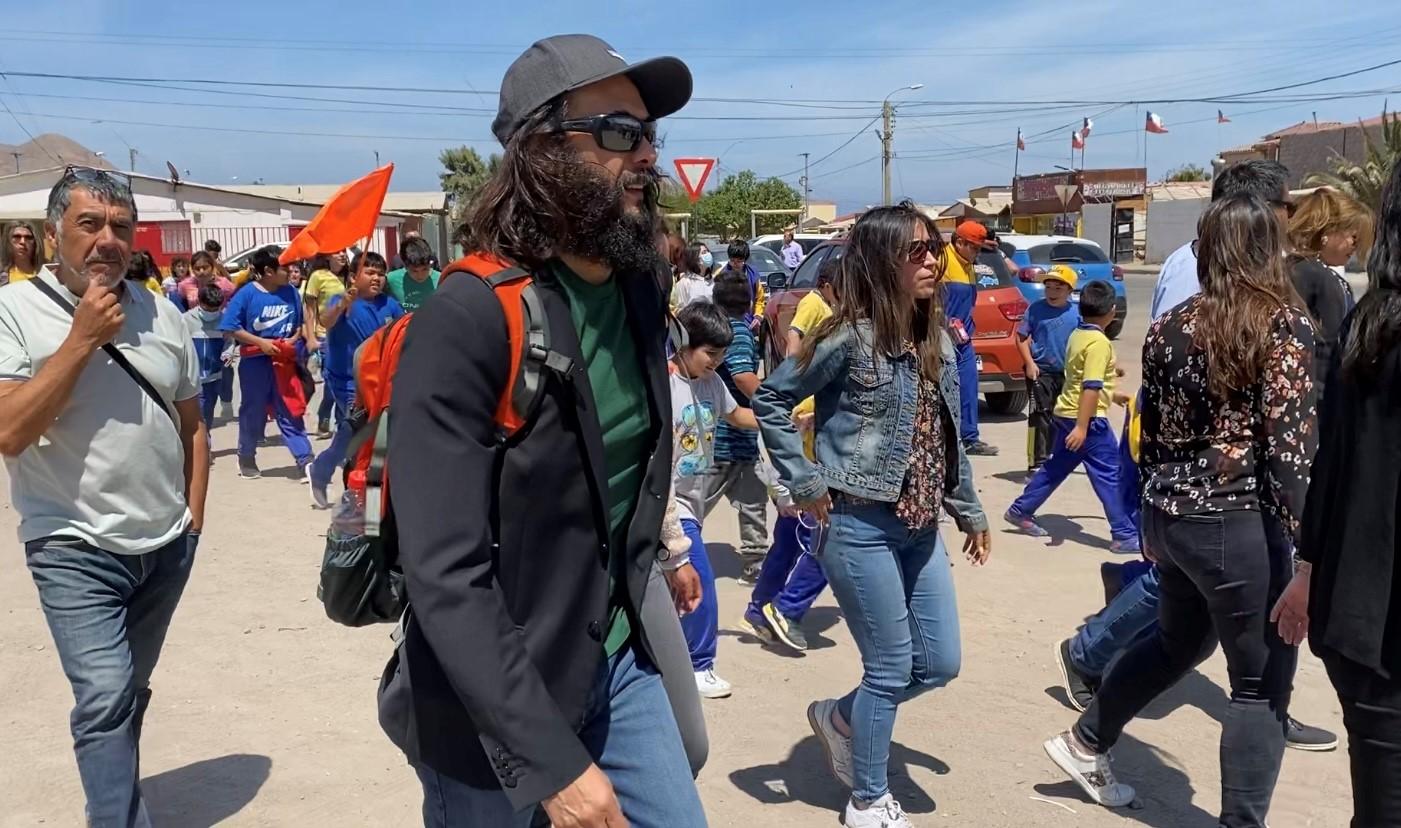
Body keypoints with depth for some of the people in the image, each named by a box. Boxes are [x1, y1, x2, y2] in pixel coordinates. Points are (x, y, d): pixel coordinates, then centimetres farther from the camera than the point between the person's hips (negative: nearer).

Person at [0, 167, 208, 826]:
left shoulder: (161, 314, 4)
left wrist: (193, 514, 8)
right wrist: (83, 338, -20)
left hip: (168, 547, 5)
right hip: (76, 552, -4)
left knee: (129, 693, 19)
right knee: (105, 698, -14)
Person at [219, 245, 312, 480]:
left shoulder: (290, 293, 0)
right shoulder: (247, 294, -10)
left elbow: (299, 325, 11)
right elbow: (231, 328, -10)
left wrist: (293, 340, -9)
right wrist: (261, 342, -17)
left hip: (284, 361, 2)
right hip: (255, 362, -2)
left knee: (290, 413, 2)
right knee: (253, 412, 12)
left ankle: (305, 461, -1)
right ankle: (246, 458, 30)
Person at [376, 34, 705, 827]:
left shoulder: (642, 292, -1)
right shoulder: (468, 321, -23)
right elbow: (446, 576, -27)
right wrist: (550, 758, -27)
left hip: (617, 660, 6)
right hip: (492, 700, -6)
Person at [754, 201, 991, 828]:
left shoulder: (937, 341, 9)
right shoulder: (849, 338, -14)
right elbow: (770, 400, -10)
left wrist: (969, 512, 18)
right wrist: (806, 482, -12)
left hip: (920, 530, 8)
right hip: (861, 529, -8)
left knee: (940, 664, 12)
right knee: (891, 669, 2)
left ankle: (839, 717, 37)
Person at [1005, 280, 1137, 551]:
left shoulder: (1077, 335, 9)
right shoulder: (1099, 342, -18)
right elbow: (1091, 387, -24)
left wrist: (1109, 374, 40)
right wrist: (1082, 427, -27)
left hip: (1066, 414, 9)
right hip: (1088, 418, -9)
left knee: (1055, 467, 19)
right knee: (1109, 476, -3)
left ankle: (1021, 510, 25)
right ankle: (1124, 535, 1)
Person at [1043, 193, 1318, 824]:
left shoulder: (1170, 327, 6)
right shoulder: (1285, 324, -10)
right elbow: (1289, 445, -18)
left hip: (1170, 516, 7)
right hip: (1238, 523, -7)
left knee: (1176, 640, 28)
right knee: (1262, 684, 7)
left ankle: (1085, 743, 38)